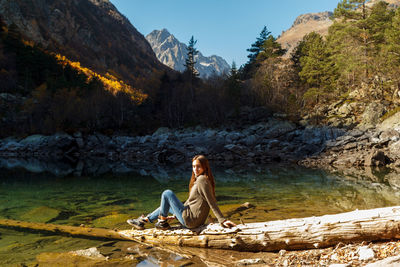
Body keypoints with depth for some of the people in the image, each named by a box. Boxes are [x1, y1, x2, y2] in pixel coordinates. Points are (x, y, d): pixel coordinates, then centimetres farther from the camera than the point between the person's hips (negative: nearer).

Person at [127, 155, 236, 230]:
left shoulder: (202, 180, -17)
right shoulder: (198, 179, 14)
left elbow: (212, 202, -21)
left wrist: (222, 220, -27)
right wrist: (176, 215, 23)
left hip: (190, 220, -10)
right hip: (196, 220, 10)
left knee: (167, 193, -4)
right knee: (166, 204, 27)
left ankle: (162, 222, 9)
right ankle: (143, 221, 30)